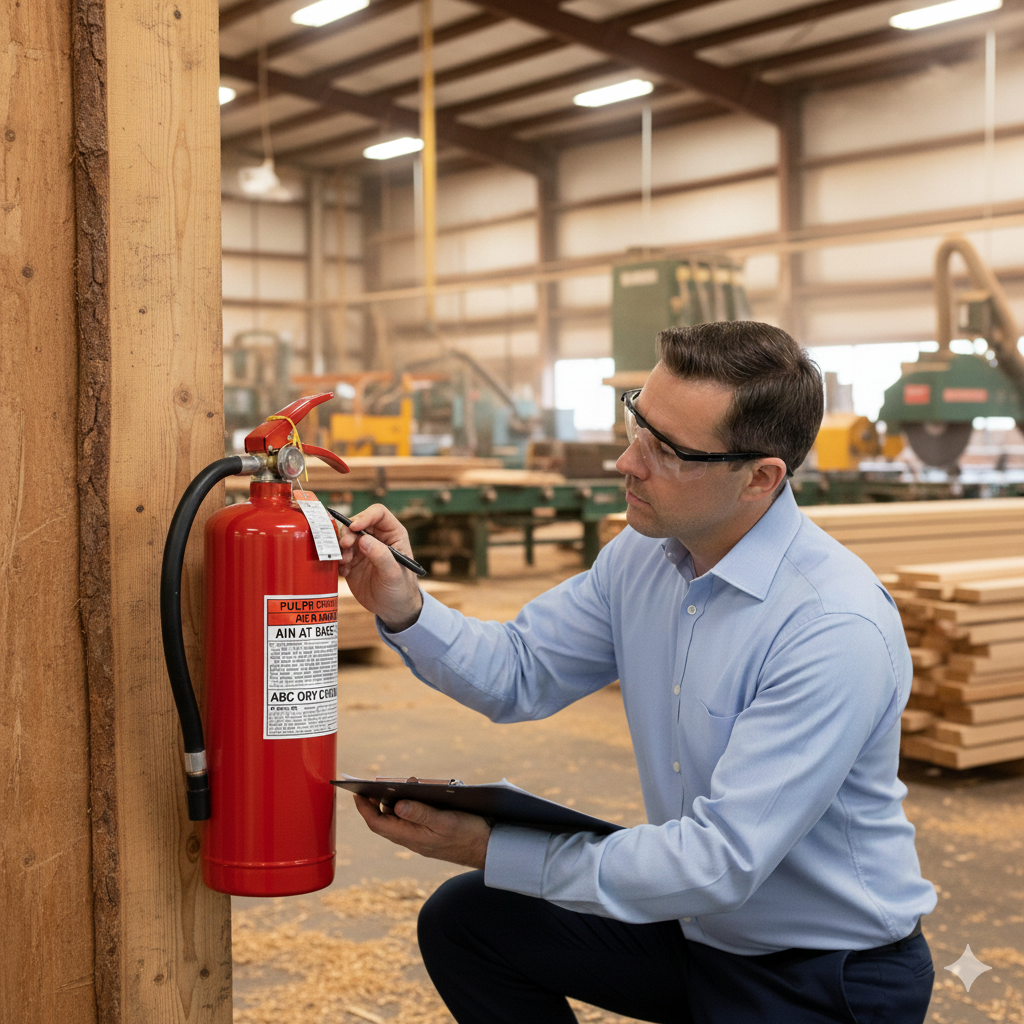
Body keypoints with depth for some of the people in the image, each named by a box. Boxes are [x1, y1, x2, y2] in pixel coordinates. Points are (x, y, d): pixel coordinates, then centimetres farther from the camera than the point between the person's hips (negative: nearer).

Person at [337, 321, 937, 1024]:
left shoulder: (838, 630, -29)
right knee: (462, 919, 2)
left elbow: (722, 860, -30)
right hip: (693, 928, 7)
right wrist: (403, 606, -15)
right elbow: (518, 674, 4)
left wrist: (494, 852, -26)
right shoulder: (642, 555, -5)